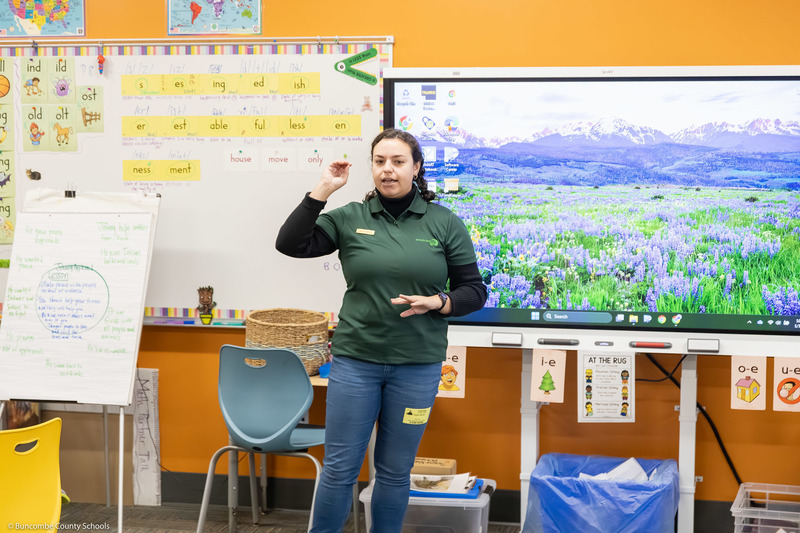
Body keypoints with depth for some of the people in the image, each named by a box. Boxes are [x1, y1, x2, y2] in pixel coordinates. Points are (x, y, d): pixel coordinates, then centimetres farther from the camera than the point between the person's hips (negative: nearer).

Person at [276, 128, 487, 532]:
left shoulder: (444, 223, 2)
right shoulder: (350, 218, 2)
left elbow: (474, 291, 4)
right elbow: (290, 244, -6)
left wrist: (437, 302, -15)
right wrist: (322, 191, -11)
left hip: (417, 365, 0)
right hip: (355, 359, 0)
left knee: (395, 472, 11)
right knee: (339, 468, 5)